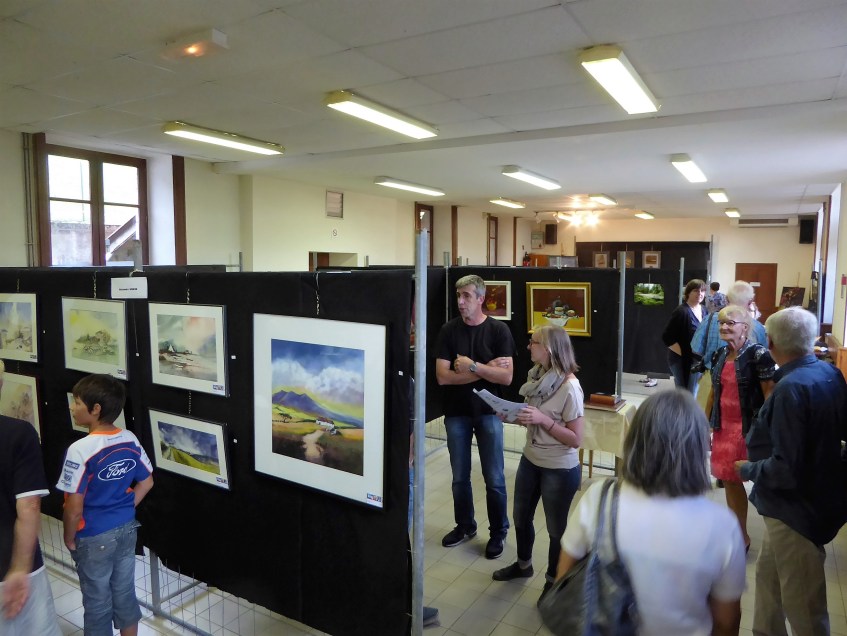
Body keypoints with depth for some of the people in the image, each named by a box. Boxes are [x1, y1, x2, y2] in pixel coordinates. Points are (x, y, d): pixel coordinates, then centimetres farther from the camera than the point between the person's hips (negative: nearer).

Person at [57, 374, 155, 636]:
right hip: (127, 529, 5)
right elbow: (146, 482, 5)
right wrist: (124, 509, 13)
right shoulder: (130, 440, -6)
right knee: (125, 593, 21)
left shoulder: (80, 450, -24)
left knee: (97, 603, 14)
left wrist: (69, 538, -4)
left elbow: (74, 508, -20)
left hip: (95, 538, -5)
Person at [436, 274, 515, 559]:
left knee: (494, 479, 6)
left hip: (488, 412, -1)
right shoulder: (449, 330, -4)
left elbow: (506, 377, -13)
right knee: (460, 477, 14)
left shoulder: (499, 330, -7)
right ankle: (465, 525, 34)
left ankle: (498, 532, 26)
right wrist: (486, 369, -15)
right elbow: (442, 376, -12)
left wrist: (472, 366, -19)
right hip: (456, 413, 2)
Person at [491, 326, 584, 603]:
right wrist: (513, 415, -8)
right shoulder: (536, 376, -4)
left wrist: (543, 419, -30)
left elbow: (575, 439, -21)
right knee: (521, 517, 23)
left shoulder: (569, 387, -25)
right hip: (530, 461, 7)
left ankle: (553, 581, 37)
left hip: (560, 470, -7)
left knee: (556, 528, 14)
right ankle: (523, 565, 48)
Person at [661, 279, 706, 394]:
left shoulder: (703, 310, 6)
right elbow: (667, 338, -19)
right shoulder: (682, 312, -17)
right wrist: (684, 353, -18)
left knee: (692, 395, 17)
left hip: (697, 360, 7)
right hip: (682, 360, -7)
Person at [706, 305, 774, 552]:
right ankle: (738, 534, 28)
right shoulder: (720, 355, 7)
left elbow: (769, 394, -13)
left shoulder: (758, 354, -13)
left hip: (749, 428, -7)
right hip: (725, 427, 7)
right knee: (729, 480, 13)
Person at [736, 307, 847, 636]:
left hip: (798, 508, -9)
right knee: (767, 574, 25)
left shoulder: (791, 388, -29)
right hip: (816, 496, 9)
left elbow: (786, 471, -29)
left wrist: (748, 469, -13)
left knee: (803, 605, 9)